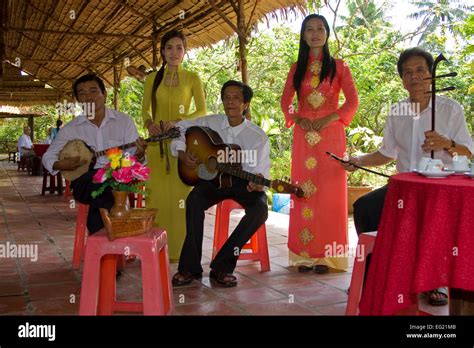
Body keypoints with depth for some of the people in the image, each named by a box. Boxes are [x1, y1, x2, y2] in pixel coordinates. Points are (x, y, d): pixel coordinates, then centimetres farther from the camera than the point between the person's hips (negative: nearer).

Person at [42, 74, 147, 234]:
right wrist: (60, 165, -7)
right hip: (86, 180, 1)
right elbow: (48, 156, 15)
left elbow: (132, 156, 3)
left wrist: (139, 155, -22)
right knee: (99, 186, -35)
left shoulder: (124, 121, 6)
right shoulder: (71, 128, 9)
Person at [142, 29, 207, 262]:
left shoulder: (192, 78, 5)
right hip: (157, 142, 2)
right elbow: (145, 109, 14)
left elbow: (202, 111, -1)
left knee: (180, 193, -4)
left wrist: (178, 122, -16)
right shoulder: (152, 79, 12)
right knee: (157, 193, -1)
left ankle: (179, 248, 4)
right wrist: (149, 123, -8)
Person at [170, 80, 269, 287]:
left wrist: (258, 182, -34)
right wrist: (181, 153, -4)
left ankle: (222, 266, -24)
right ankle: (190, 267, -23)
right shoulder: (212, 123, 2)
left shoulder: (258, 137, -6)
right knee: (194, 200, -32)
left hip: (243, 181, -1)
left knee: (260, 210, -32)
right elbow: (180, 127, 12)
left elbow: (260, 170, -10)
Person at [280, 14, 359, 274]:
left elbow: (352, 102, 1)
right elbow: (285, 101, 11)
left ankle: (326, 254, 0)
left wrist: (329, 119, -14)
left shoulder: (338, 66, 7)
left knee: (328, 191, -5)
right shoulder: (297, 68, 14)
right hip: (304, 135, 2)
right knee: (304, 190, 0)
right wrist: (298, 119, -9)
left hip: (331, 134, -2)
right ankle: (306, 254, 5)